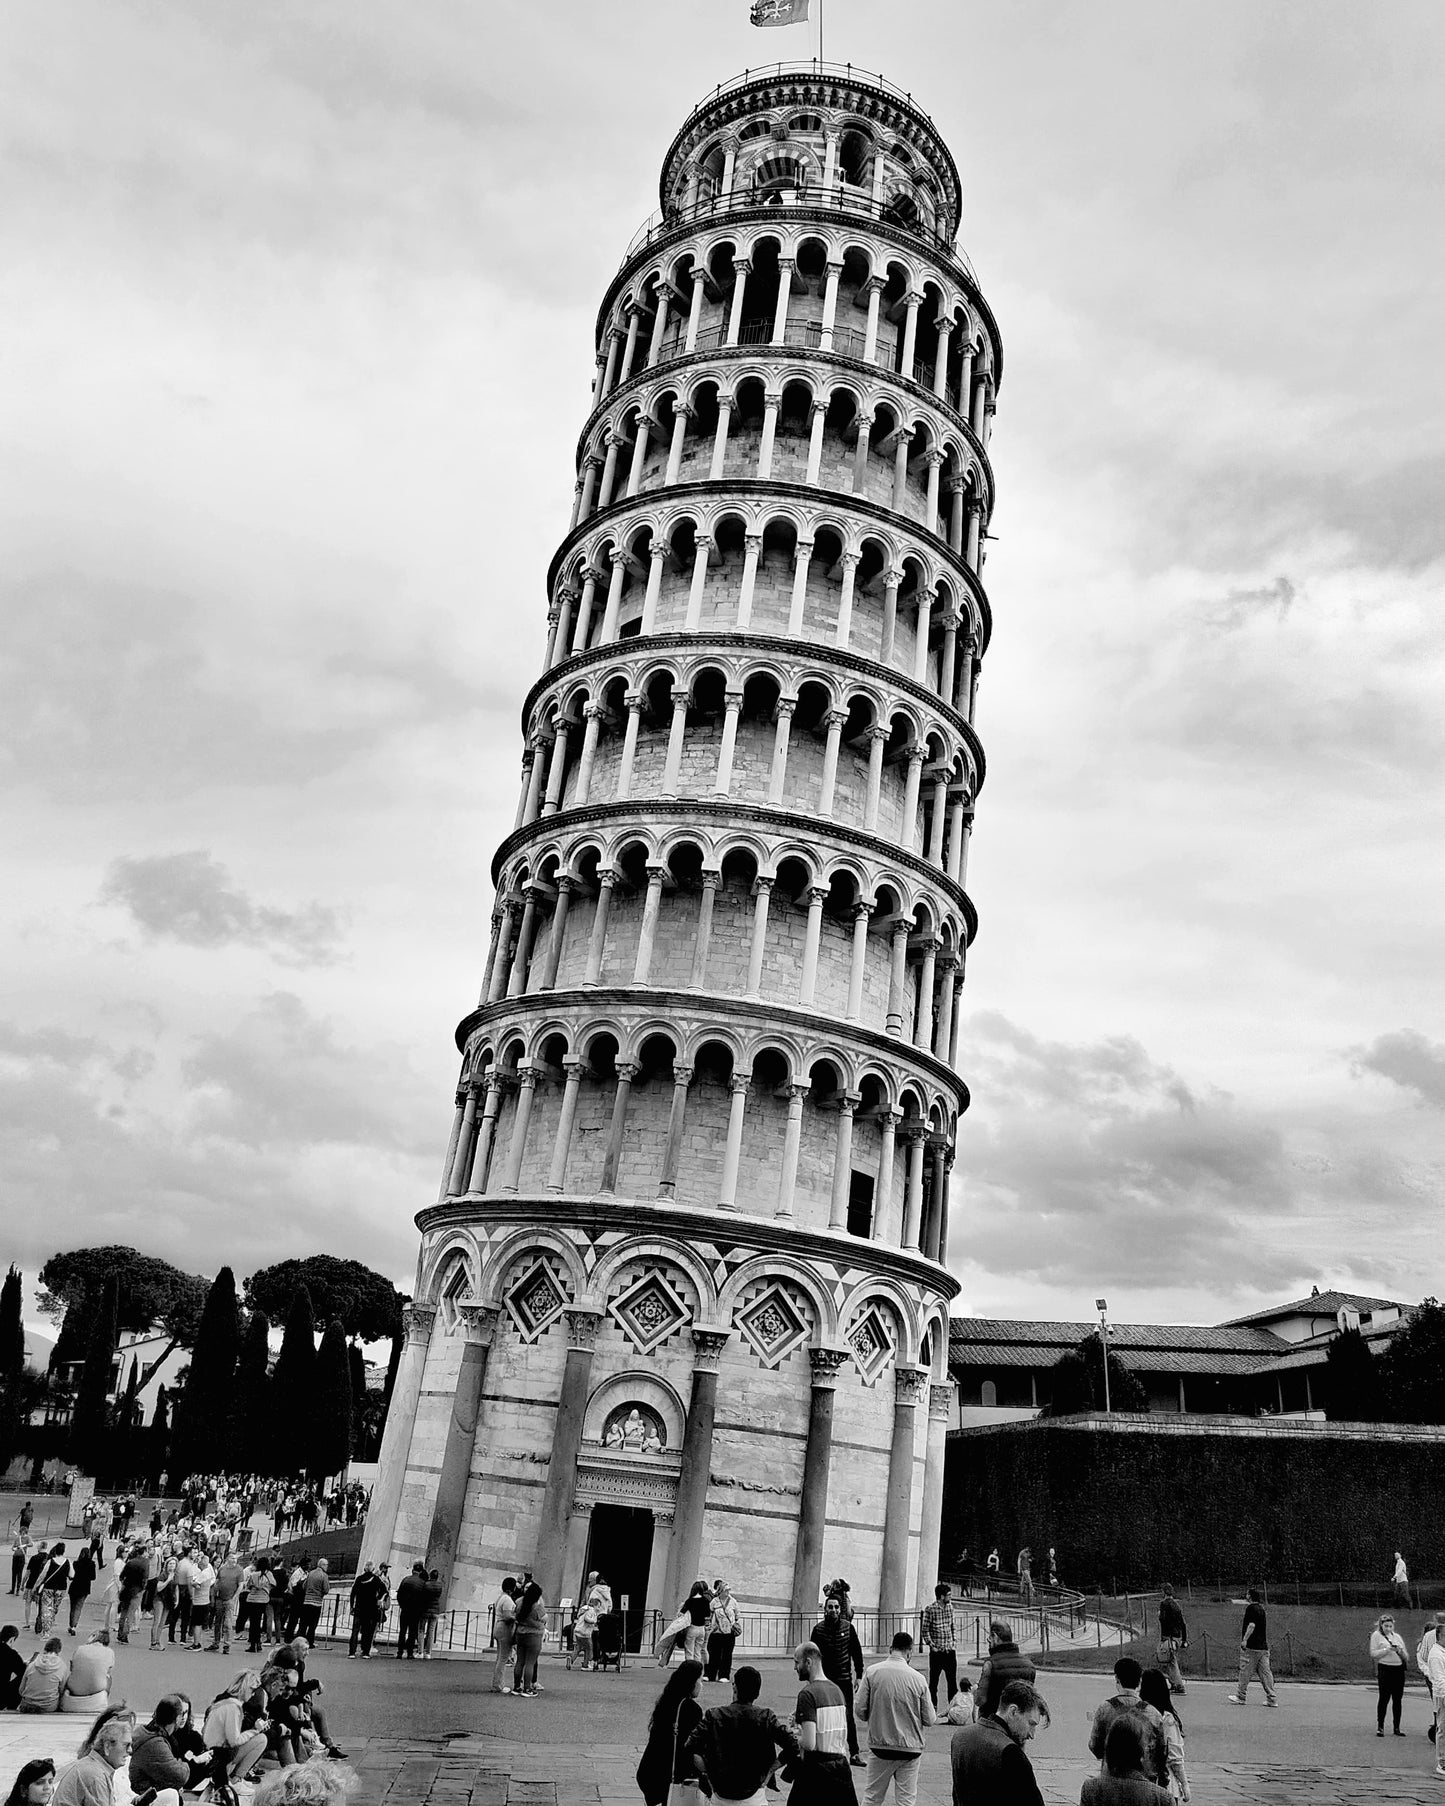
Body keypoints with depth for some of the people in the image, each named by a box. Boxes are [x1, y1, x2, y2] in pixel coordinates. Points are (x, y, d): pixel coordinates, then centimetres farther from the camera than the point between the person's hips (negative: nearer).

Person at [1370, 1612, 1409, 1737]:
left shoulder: (1397, 1637, 16)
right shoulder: (1376, 1635, 2)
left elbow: (1406, 1658, 16)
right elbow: (1373, 1653, -6)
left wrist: (1401, 1652, -7)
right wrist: (1387, 1650, -17)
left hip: (1399, 1669, 4)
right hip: (1385, 1669, -4)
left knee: (1398, 1699, 4)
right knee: (1384, 1698, -4)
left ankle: (1397, 1728, 14)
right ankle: (1380, 1727, 4)